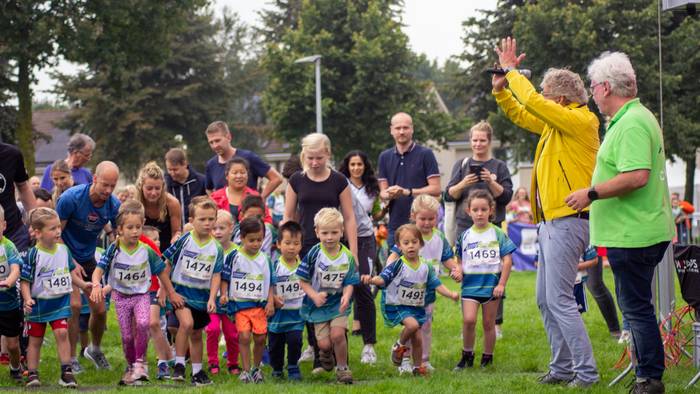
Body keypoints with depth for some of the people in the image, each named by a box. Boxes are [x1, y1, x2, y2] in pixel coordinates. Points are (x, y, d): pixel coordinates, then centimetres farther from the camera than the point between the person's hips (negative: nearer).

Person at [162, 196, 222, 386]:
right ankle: (179, 364, -15)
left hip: (202, 296, 4)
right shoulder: (184, 241, -9)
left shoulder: (216, 248, -1)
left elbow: (216, 275, 0)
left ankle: (197, 372, 27)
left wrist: (212, 298, -13)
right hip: (181, 293, -3)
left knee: (196, 334, 14)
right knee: (187, 322, -26)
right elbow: (165, 265, -4)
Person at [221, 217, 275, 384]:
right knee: (244, 336, -12)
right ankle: (246, 371, -3)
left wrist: (270, 302, 1)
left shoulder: (265, 259, 6)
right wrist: (224, 294, -11)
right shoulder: (234, 257, -2)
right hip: (240, 303, -2)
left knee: (260, 337, 2)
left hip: (260, 304, 2)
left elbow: (270, 284, 11)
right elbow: (225, 278, 3)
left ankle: (256, 368, 23)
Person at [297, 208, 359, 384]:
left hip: (338, 304, 0)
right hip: (319, 304, 0)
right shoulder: (314, 254, -12)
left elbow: (349, 283, -5)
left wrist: (346, 296, -26)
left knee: (337, 334, -19)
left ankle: (342, 367, 4)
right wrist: (314, 296, -22)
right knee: (324, 343, -5)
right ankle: (325, 353, 34)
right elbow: (303, 281, -7)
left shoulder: (347, 257, -7)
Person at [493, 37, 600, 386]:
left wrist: (512, 71, -6)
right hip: (551, 223, 10)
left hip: (568, 223, -10)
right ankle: (563, 368, 18)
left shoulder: (579, 121, -12)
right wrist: (501, 88, 13)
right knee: (545, 300, 13)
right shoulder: (555, 123, 15)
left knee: (559, 300, -12)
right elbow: (520, 114, 28)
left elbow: (533, 102, -19)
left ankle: (586, 372, -10)